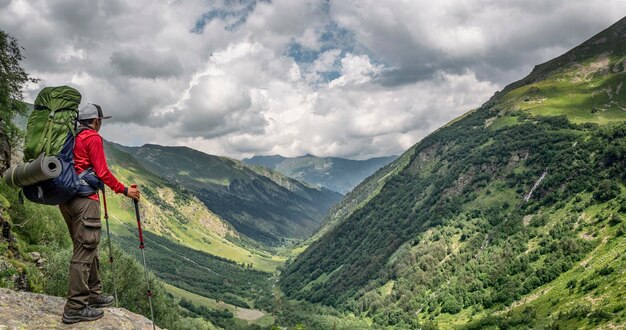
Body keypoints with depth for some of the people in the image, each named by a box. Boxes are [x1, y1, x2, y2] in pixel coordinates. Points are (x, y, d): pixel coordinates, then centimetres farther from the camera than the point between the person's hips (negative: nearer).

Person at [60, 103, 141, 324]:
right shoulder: (93, 138, -6)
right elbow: (102, 172, -12)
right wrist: (124, 191, -4)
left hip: (66, 198, 9)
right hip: (84, 199, -9)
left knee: (87, 247, 17)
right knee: (84, 250, -8)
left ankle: (93, 294, 25)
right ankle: (76, 308, -8)